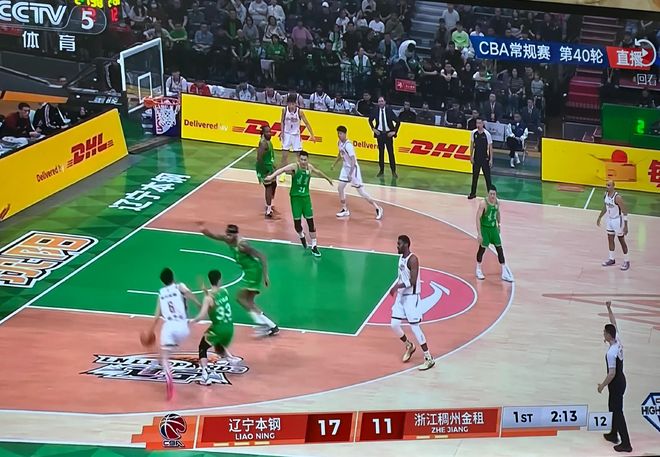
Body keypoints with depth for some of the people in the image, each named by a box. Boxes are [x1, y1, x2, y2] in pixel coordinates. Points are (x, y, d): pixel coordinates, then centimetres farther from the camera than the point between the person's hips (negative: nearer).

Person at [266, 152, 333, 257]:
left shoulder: (310, 167, -1)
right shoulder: (294, 167, -17)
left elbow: (318, 172, 21)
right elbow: (282, 169, -34)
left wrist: (327, 178, 38)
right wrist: (272, 176, -53)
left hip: (306, 197, 3)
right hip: (295, 197, -3)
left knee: (310, 221, 1)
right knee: (297, 221, 1)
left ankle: (314, 246, 9)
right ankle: (302, 236, 35)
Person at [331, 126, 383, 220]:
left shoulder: (348, 145, -25)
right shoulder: (339, 143, 2)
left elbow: (353, 160, -29)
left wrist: (350, 173, -33)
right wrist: (334, 164, 27)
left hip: (353, 168, -8)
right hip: (345, 167, 9)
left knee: (361, 191, -6)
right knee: (340, 188, 7)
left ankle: (377, 209, 1)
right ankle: (345, 210, 21)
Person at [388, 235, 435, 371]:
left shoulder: (412, 259, -19)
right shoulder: (401, 258, 9)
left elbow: (413, 281, -24)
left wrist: (398, 286, -28)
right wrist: (396, 287, 9)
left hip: (411, 296, -8)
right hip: (401, 295, 8)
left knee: (414, 326, -8)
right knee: (394, 324, 5)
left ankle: (429, 358, -1)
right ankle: (409, 346, 30)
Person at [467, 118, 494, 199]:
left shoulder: (487, 134, -13)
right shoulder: (473, 133, -3)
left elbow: (490, 147, -8)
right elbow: (472, 145, 8)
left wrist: (491, 159, -10)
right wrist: (471, 157, 6)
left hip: (485, 158, -4)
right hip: (476, 158, 4)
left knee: (487, 176, 0)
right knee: (475, 176, 10)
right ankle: (473, 193, 21)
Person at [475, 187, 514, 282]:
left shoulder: (497, 202, -3)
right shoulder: (483, 203, -21)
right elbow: (478, 218, -23)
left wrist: (498, 224, 23)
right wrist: (479, 234, -27)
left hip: (493, 228, 5)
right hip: (484, 228, -5)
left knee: (499, 249, 3)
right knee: (482, 248, 4)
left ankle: (504, 273, 7)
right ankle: (478, 270, 25)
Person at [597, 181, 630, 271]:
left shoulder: (617, 197, -26)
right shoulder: (606, 194, -2)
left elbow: (624, 211, -21)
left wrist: (625, 226, -22)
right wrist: (599, 217, 22)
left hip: (617, 220, -7)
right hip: (609, 219, 7)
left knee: (621, 240, 3)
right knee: (610, 239, 14)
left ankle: (626, 261, 14)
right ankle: (611, 259, 27)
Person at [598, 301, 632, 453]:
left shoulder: (611, 353, -29)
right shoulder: (618, 341, -5)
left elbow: (612, 373, -26)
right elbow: (614, 324, 12)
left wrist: (602, 385, -14)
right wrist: (609, 309, 14)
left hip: (616, 384, -9)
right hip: (621, 380, 9)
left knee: (617, 412, -2)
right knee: (613, 408, 24)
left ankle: (626, 444, 1)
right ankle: (614, 435, 38)